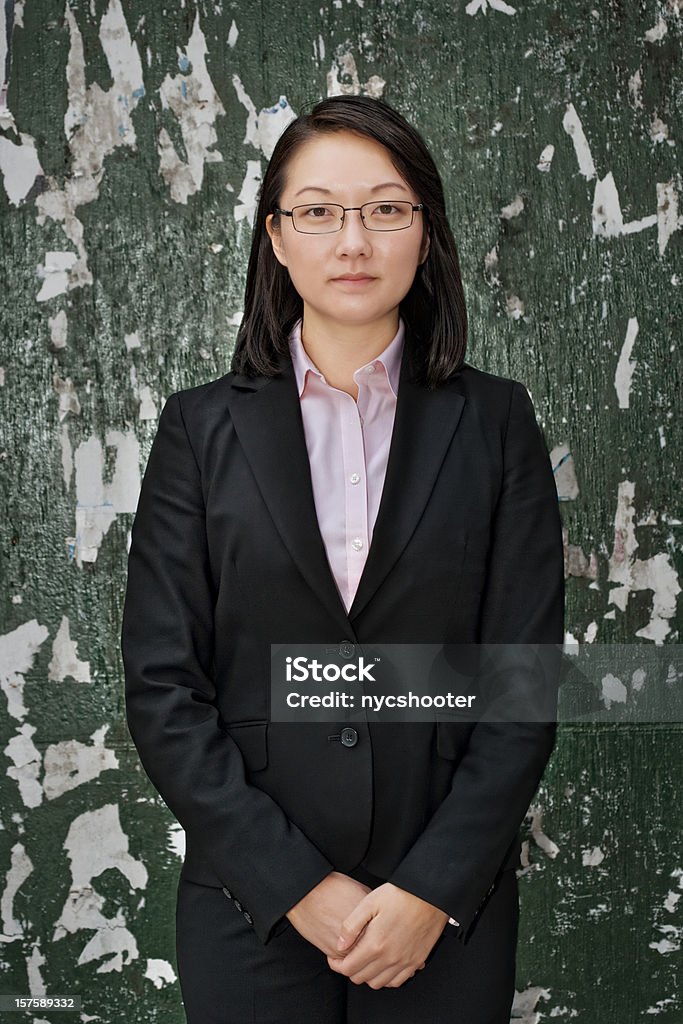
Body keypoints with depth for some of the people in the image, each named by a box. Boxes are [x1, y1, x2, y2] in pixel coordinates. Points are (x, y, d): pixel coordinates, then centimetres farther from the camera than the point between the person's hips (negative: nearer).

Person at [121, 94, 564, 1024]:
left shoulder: (495, 422, -1)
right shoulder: (202, 427, -1)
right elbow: (162, 686, -5)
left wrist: (434, 888, -10)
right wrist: (297, 884, -10)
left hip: (447, 906, 0)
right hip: (251, 905, 0)